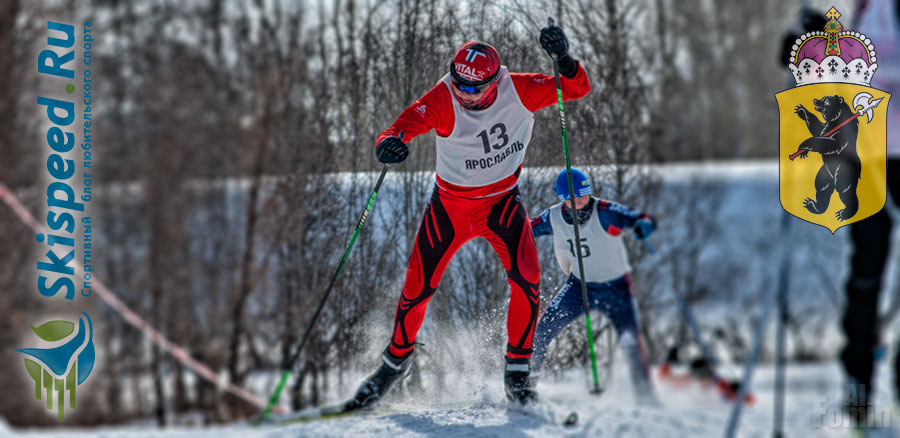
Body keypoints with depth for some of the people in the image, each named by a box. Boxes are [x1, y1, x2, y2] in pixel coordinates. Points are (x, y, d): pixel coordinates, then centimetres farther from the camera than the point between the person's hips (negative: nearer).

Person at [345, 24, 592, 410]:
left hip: (502, 200, 0)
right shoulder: (442, 100, -25)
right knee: (418, 287, 2)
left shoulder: (518, 91, -21)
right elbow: (404, 126, -37)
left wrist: (563, 59, -39)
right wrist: (389, 143, -61)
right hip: (451, 202, 0)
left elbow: (578, 89, -18)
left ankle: (516, 374, -7)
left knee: (526, 277, -22)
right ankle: (395, 361, 31)